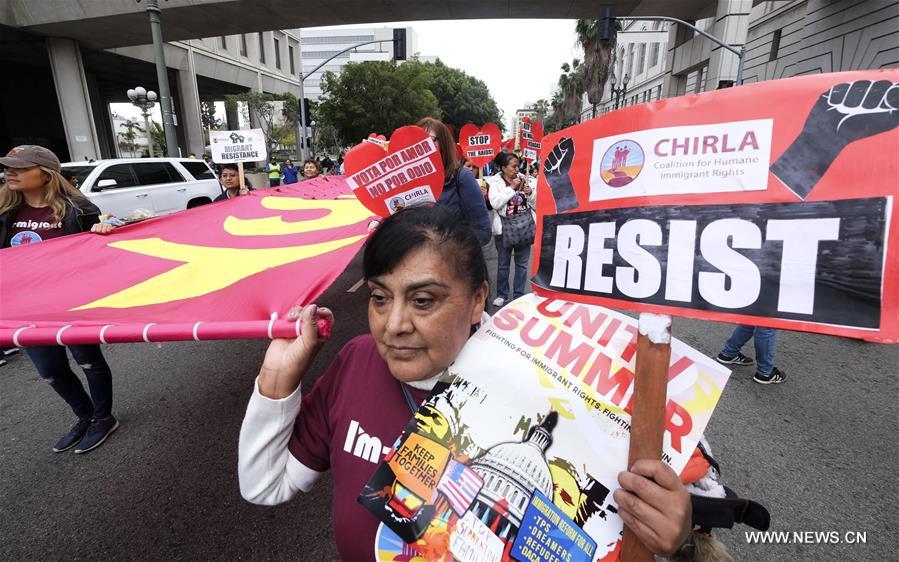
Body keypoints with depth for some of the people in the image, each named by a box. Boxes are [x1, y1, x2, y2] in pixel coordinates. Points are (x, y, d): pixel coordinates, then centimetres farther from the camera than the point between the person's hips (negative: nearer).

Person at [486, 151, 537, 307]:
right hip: (505, 228, -3)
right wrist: (511, 188, -15)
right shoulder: (494, 182, -3)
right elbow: (495, 203, -17)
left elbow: (536, 204, 7)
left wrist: (530, 193, -12)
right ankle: (501, 294, 21)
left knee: (522, 263, 10)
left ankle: (519, 294, 22)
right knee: (503, 264, 8)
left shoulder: (525, 180, 5)